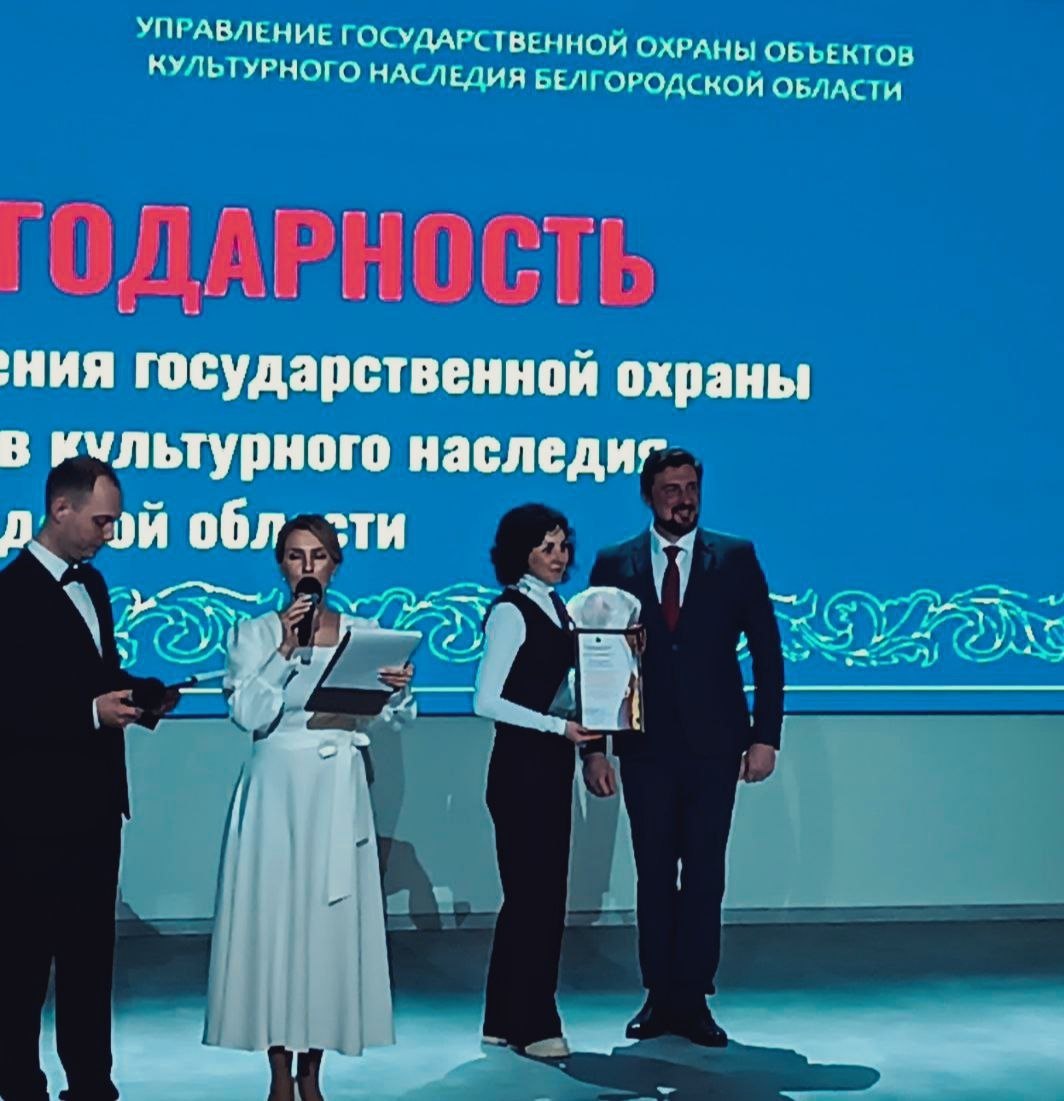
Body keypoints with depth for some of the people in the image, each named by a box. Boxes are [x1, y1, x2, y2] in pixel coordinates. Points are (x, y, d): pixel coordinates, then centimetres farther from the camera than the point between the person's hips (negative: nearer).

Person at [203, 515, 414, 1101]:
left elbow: (383, 721, 5)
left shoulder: (363, 633, 8)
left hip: (338, 793, 2)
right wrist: (286, 646, -14)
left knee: (331, 919, 2)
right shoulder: (255, 633, 4)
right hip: (277, 789, -2)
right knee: (272, 916, -2)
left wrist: (398, 690, -16)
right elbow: (249, 713, -9)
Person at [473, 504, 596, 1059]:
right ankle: (533, 1024, 3)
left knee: (539, 892, 11)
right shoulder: (510, 612, -11)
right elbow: (487, 700, -17)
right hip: (521, 764, -9)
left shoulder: (558, 608, 13)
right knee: (533, 891, -5)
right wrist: (557, 726, -19)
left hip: (552, 764, 9)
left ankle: (506, 1019, 19)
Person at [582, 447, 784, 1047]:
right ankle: (659, 996, 13)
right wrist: (594, 747, -3)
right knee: (654, 873, 6)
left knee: (705, 874, 0)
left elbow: (767, 652, 3)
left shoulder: (736, 558, 3)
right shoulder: (615, 565, 5)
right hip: (646, 746, 1)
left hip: (714, 744, -1)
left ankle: (694, 1000, 7)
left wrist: (765, 736, -4)